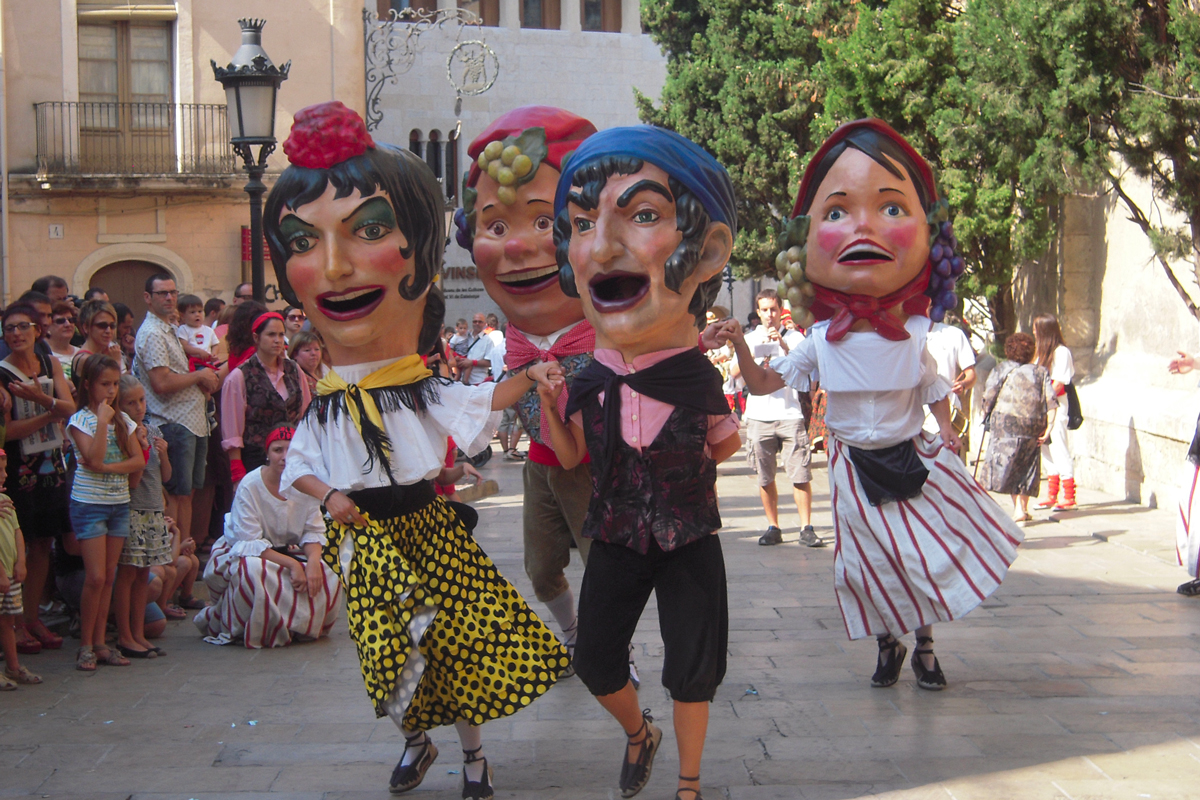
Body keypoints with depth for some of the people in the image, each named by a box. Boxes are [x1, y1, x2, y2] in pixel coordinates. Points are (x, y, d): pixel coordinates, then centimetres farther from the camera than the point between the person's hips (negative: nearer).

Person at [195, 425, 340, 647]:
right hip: (242, 553, -4)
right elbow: (250, 543, -24)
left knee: (324, 578, -21)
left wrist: (313, 561, -28)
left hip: (287, 552, 5)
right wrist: (291, 564, -34)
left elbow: (314, 532, -5)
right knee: (253, 571, -39)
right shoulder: (250, 486, -19)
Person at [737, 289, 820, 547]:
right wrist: (754, 355, -13)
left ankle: (806, 528, -3)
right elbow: (735, 373, 2)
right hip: (758, 416, 2)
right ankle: (773, 527, 13)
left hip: (789, 413, -2)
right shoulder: (750, 339, 14)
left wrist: (785, 348, -20)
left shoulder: (794, 337, 8)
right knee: (765, 477, 3)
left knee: (800, 474, -8)